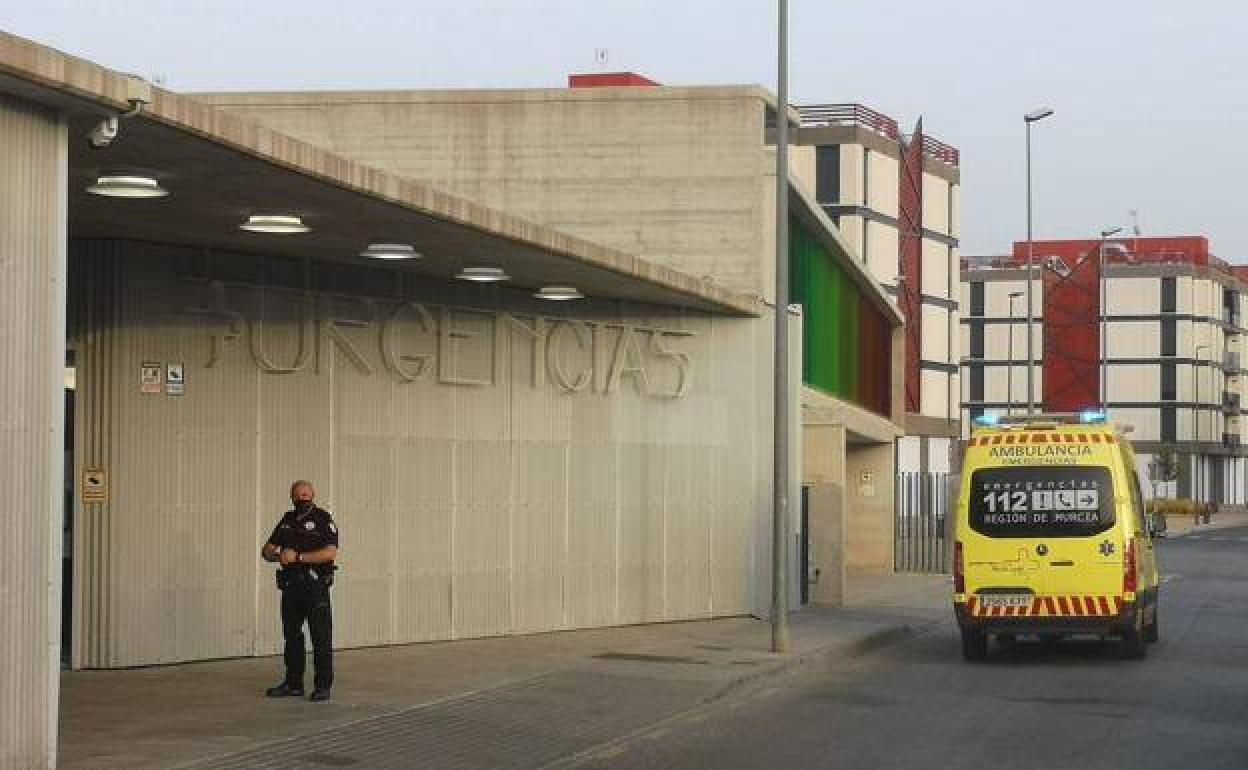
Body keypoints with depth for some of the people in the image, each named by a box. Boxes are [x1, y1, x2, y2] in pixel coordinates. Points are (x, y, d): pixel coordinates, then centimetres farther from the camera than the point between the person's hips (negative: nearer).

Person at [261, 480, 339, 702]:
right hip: (290, 586, 7)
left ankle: (322, 686, -2)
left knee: (321, 638, -5)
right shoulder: (287, 520, 14)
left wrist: (298, 557, -21)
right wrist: (277, 555, -10)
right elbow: (266, 550, 14)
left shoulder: (322, 519, -6)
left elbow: (331, 552, -18)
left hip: (315, 586, -7)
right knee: (291, 635, 12)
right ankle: (293, 683, 21)